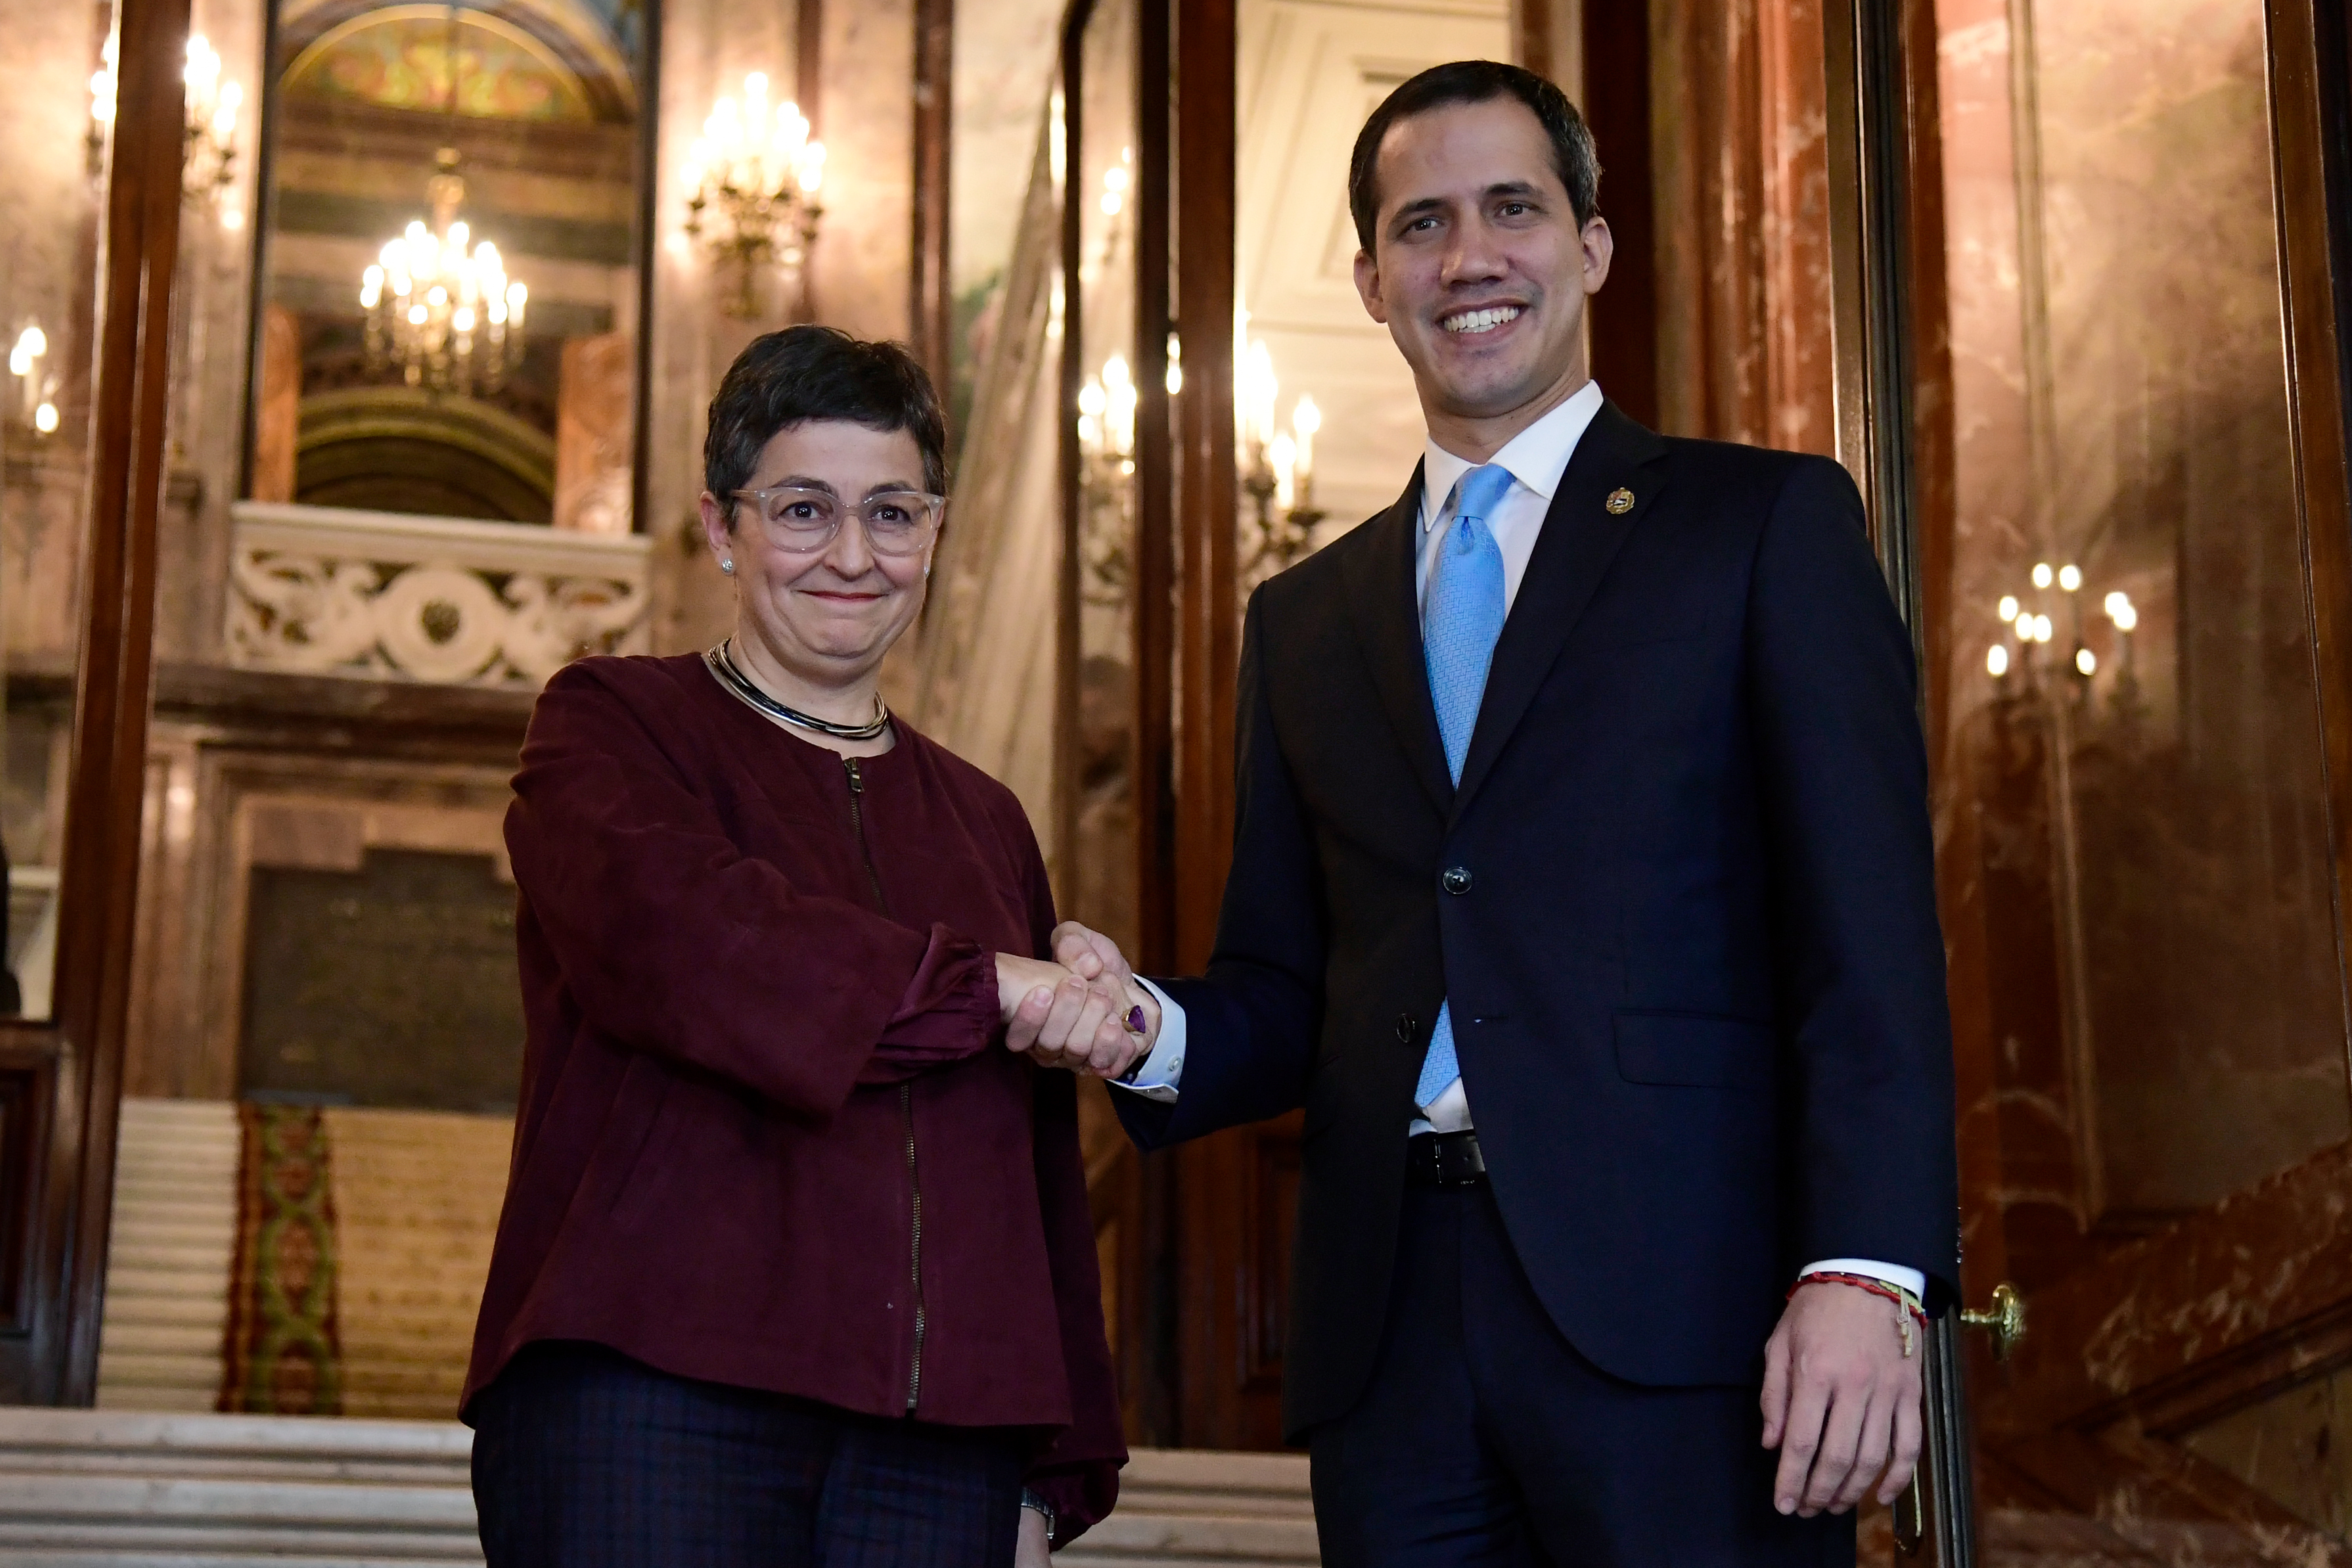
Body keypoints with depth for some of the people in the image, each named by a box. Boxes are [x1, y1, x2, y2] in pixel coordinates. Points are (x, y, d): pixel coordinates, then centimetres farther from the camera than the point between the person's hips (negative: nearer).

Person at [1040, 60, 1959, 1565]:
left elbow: (1870, 934, -4)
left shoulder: (1766, 523, 6)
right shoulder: (1306, 620, 20)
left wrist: (1866, 1269, -16)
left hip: (1682, 1317, -4)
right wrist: (1154, 1031, -3)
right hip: (1394, 1336, 4)